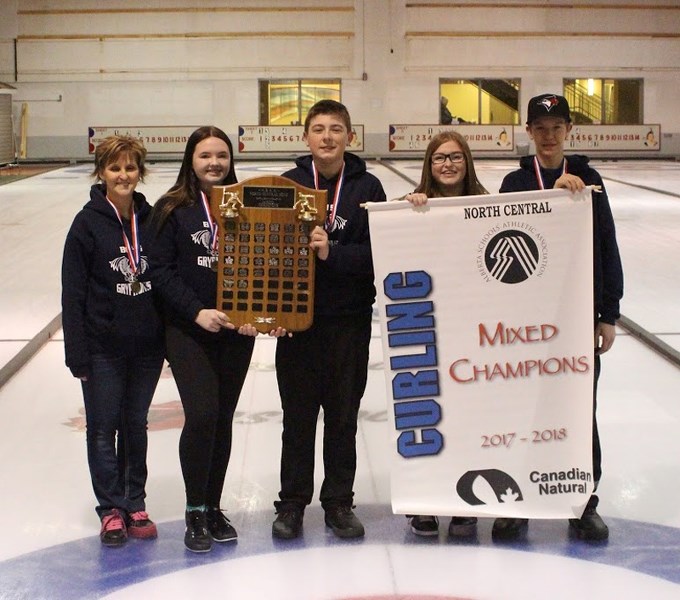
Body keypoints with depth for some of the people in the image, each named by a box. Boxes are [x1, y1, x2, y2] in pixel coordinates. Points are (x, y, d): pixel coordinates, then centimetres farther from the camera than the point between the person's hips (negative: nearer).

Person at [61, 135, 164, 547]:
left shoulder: (153, 220, 2)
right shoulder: (88, 223, -7)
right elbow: (73, 293, -7)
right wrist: (77, 354, -10)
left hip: (147, 344, 3)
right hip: (104, 347, -3)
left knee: (136, 425, 13)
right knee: (103, 428, 6)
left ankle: (135, 504, 24)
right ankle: (111, 509, 17)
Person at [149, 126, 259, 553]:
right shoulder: (172, 209, -1)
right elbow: (162, 270, -5)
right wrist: (197, 311, -17)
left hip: (237, 330, 3)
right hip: (188, 330, -3)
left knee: (223, 420, 8)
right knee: (202, 415, -13)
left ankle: (214, 507, 22)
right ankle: (195, 513, 3)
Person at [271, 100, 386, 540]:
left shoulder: (367, 187, -1)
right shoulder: (289, 183, 2)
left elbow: (377, 252, -7)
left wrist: (331, 254, -22)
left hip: (349, 319, 0)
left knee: (343, 416, 10)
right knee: (298, 414, 9)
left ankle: (339, 502, 24)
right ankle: (292, 503, 22)